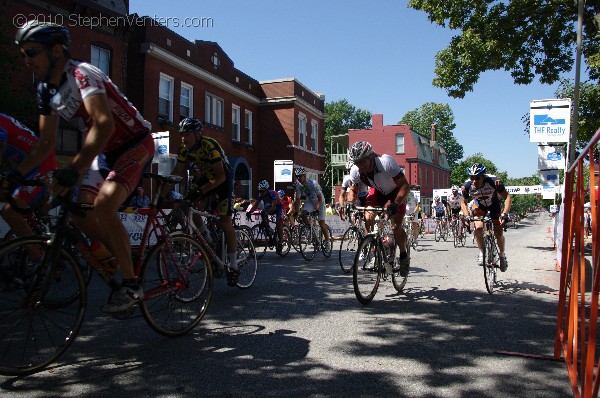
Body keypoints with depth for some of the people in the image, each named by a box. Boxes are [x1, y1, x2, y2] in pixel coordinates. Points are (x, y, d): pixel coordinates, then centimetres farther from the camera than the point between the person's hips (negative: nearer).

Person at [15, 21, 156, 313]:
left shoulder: (82, 74, -22)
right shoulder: (46, 90, 4)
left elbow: (104, 125, -38)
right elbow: (46, 143, 9)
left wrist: (72, 171, -44)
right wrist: (16, 174, -2)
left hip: (135, 143, -8)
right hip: (106, 151, 9)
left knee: (103, 206, -27)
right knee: (81, 216, -1)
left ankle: (131, 286, -16)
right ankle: (126, 261, 18)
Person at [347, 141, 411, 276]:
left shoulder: (386, 162, -38)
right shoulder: (355, 171, -24)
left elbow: (405, 186, -36)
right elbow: (354, 191, -4)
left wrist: (395, 204, -49)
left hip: (396, 192, -4)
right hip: (377, 192, 4)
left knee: (396, 227, -15)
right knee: (368, 218, -21)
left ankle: (403, 256, 12)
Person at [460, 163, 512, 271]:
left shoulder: (493, 181, -35)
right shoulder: (467, 186, -29)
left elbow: (507, 197, -29)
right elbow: (464, 203, -12)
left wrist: (504, 214, -42)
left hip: (494, 205, -1)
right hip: (479, 206, 1)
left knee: (499, 234, -8)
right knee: (478, 228, -24)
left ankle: (502, 255, 20)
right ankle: (481, 253, -1)